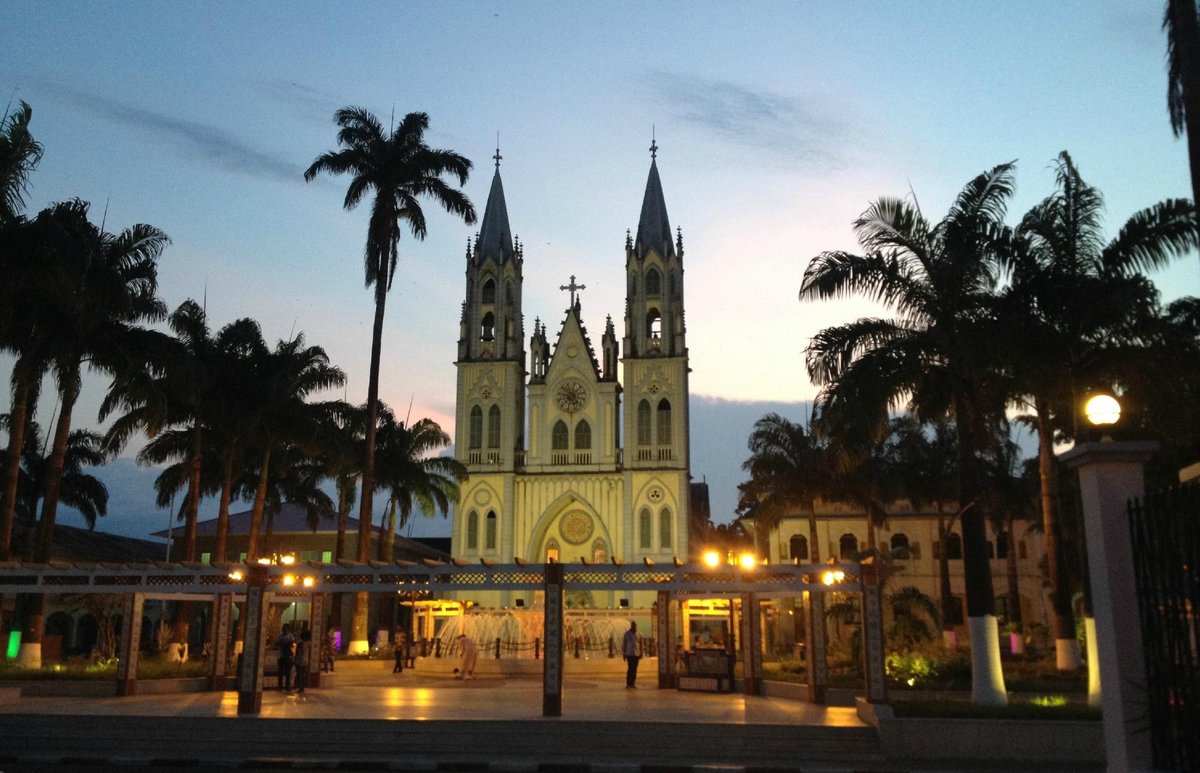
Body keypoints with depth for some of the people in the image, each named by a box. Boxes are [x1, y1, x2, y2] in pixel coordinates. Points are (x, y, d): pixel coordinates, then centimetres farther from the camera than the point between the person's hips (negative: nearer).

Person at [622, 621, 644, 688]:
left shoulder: (638, 634, 7)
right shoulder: (627, 634, 0)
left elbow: (642, 644, 11)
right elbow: (623, 644, 2)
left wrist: (641, 653, 5)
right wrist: (624, 654, -1)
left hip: (636, 654, 3)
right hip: (629, 654, -3)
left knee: (634, 669, 5)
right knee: (630, 669, -10)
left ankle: (632, 683, 12)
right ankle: (628, 684, -7)